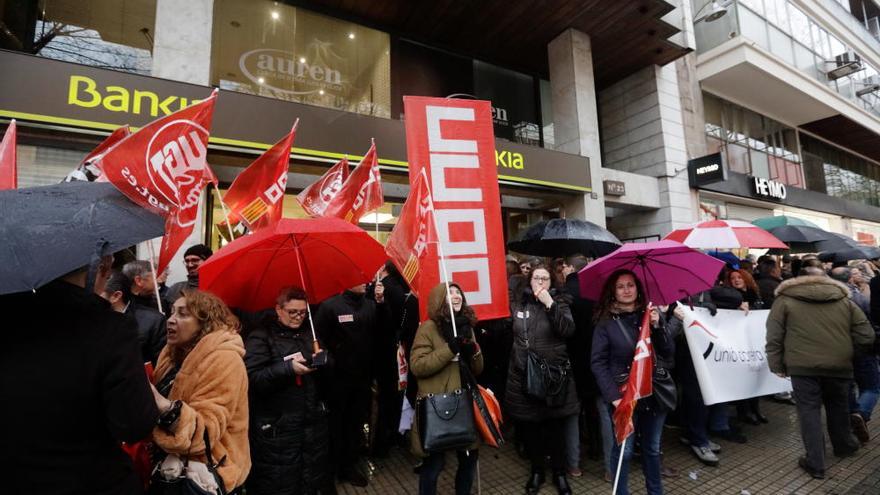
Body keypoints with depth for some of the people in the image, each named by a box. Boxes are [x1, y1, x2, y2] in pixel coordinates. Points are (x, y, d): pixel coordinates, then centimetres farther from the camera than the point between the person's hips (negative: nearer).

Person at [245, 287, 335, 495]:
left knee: (318, 477, 18)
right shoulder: (260, 336, -7)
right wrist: (289, 367, -26)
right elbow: (252, 378, -16)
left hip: (314, 421, 5)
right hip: (276, 427, -5)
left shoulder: (310, 332, 10)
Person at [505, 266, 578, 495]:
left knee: (555, 427, 10)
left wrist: (549, 303, -25)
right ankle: (537, 470, 34)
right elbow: (512, 335, 16)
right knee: (530, 426, 13)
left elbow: (568, 330, -20)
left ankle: (559, 472, 32)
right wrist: (514, 361, 15)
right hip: (523, 374, 3)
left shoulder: (559, 303, -2)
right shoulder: (520, 304, 4)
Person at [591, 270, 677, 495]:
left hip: (654, 393, 4)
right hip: (623, 395, -3)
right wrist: (613, 396, -16)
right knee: (624, 450, 5)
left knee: (652, 448, 18)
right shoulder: (606, 322, -8)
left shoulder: (650, 314, 3)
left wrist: (657, 326, -16)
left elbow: (668, 353, -1)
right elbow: (598, 363, -9)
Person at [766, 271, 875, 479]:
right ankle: (844, 445, 46)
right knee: (838, 407, 25)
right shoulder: (844, 300, 13)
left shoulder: (784, 300, 2)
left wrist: (776, 365, 3)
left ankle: (815, 463, 8)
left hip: (803, 366, -4)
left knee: (809, 411, 5)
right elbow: (866, 336, 8)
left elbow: (774, 337, -4)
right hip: (839, 365, 4)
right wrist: (844, 348, 21)